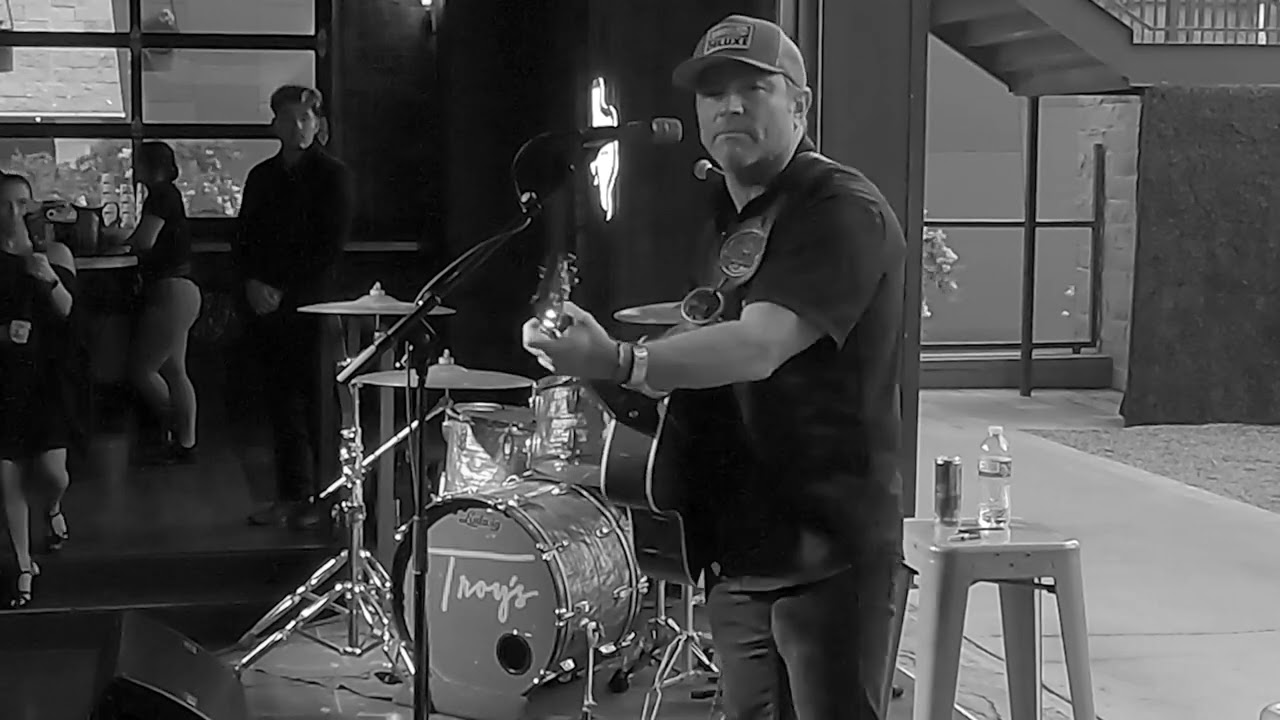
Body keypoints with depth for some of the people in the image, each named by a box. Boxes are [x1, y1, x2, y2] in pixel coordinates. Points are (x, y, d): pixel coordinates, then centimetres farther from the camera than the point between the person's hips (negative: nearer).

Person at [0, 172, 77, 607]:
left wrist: (50, 279, -28)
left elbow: (66, 311, -9)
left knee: (52, 471, -6)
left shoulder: (54, 254, 2)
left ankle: (52, 509, 33)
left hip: (45, 378, 0)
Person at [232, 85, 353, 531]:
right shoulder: (261, 176, 17)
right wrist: (252, 284, -2)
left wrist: (283, 291, -10)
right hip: (262, 305, 4)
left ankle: (315, 497, -1)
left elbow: (331, 247, -5)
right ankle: (289, 495, 7)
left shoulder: (332, 176, 2)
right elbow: (243, 240, 16)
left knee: (309, 400, -6)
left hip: (309, 306, -4)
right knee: (279, 400, 3)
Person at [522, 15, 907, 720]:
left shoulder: (841, 210, -14)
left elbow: (758, 347, -27)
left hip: (826, 549, -8)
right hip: (739, 549, 8)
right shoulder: (727, 218, 14)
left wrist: (621, 362, -36)